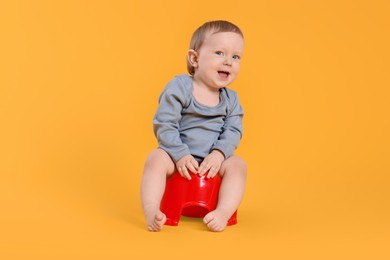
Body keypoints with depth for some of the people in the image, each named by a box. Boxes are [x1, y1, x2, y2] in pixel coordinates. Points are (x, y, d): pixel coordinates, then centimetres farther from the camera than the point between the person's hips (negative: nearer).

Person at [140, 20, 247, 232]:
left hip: (213, 161, 3)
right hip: (178, 157, -3)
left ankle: (224, 212, -32)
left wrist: (219, 154, -22)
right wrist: (180, 155, -23)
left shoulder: (231, 100, 4)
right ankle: (151, 211, -38)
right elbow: (163, 123, -15)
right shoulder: (179, 87, -11)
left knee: (237, 164, -22)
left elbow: (233, 131, -2)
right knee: (156, 158, -30)